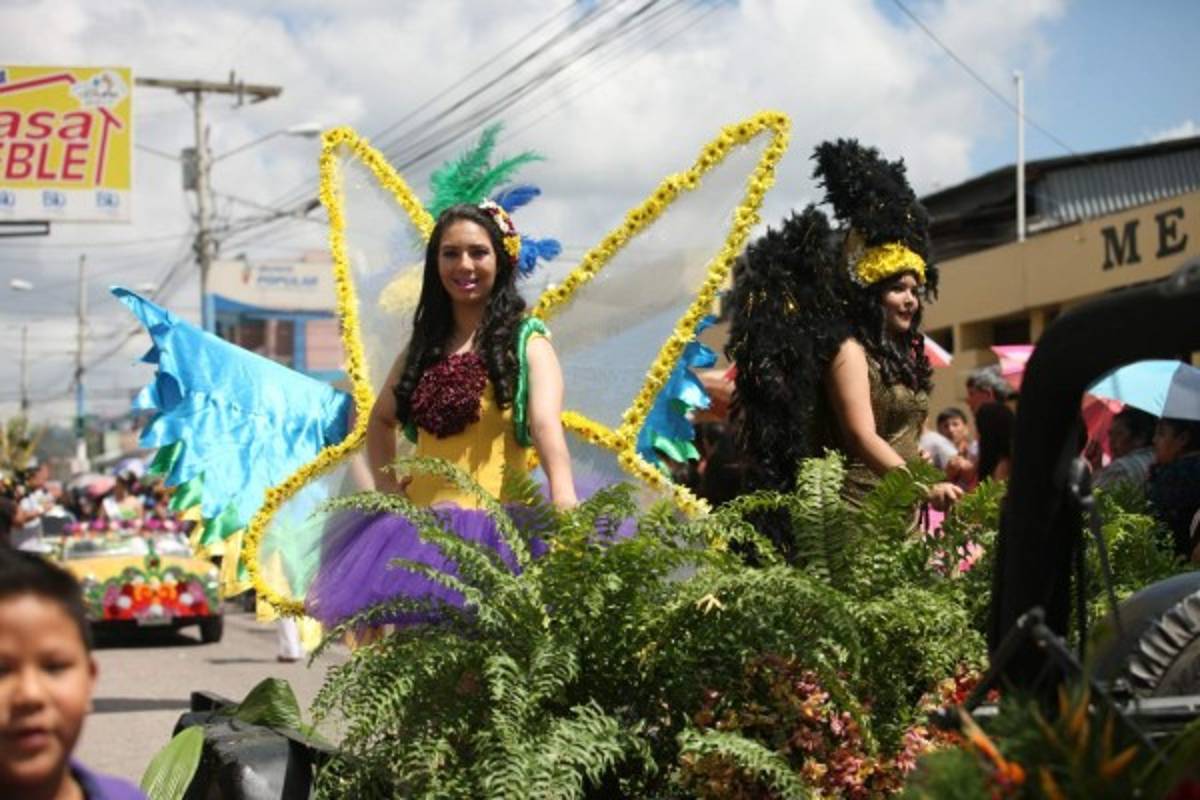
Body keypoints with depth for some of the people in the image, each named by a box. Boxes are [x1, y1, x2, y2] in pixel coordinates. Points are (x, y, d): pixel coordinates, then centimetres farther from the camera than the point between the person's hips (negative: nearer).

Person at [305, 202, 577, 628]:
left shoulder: (525, 342, -1)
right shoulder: (425, 344, 15)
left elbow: (546, 424, -18)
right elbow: (380, 420, 29)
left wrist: (565, 505, -35)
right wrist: (387, 484, 12)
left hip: (492, 524, -5)